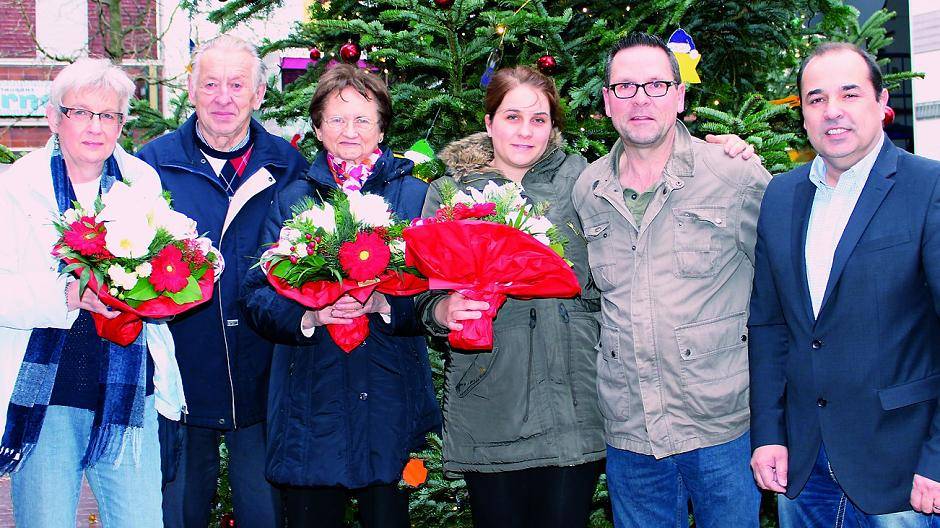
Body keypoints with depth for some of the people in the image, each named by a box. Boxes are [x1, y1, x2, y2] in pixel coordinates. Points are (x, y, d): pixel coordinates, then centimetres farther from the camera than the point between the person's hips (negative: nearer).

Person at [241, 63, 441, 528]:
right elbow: (257, 295, 0)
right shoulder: (290, 200, 8)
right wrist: (308, 314, -18)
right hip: (309, 405, 1)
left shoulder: (415, 196, 6)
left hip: (390, 405, 0)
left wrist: (383, 304, -20)